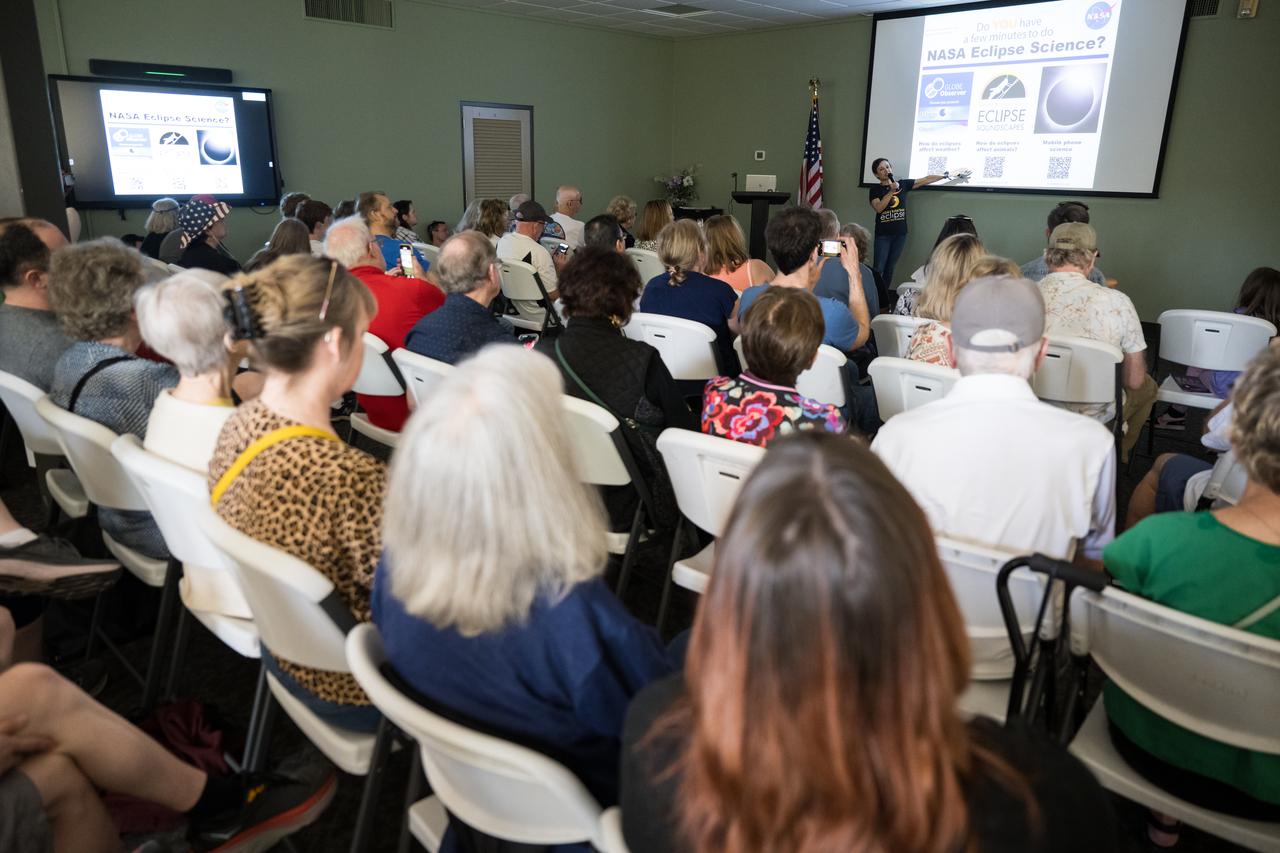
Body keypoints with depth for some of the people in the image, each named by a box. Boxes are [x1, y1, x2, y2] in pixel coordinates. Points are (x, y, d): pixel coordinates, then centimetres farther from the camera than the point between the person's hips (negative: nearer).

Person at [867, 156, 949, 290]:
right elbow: (878, 208, -16)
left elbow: (926, 180, 8)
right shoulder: (875, 189, -1)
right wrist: (891, 191, -22)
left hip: (900, 233, 3)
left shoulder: (903, 184, 6)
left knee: (890, 268, 7)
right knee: (878, 268, -10)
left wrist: (946, 176, 6)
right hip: (883, 234, -3)